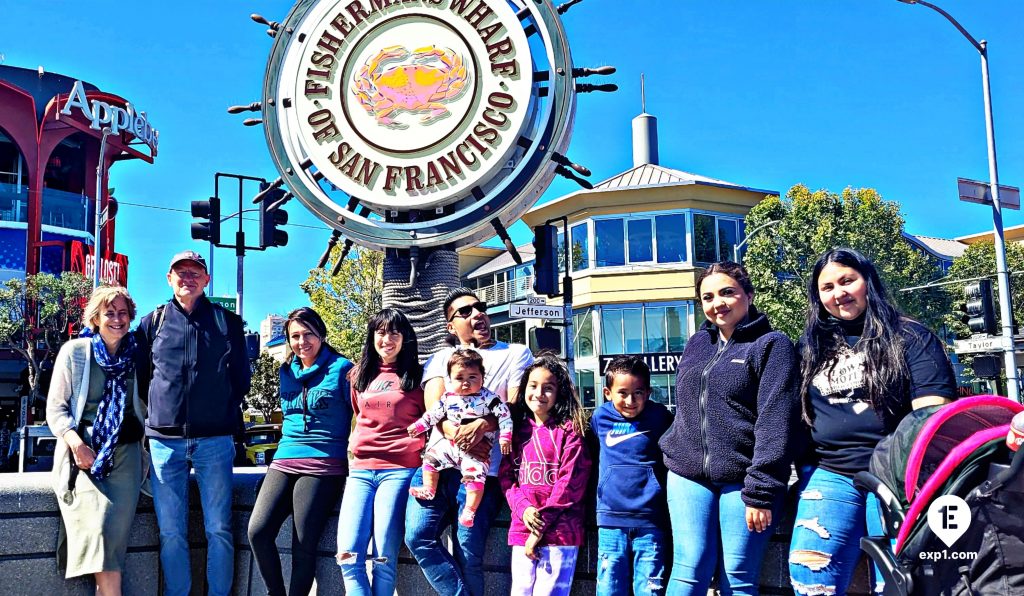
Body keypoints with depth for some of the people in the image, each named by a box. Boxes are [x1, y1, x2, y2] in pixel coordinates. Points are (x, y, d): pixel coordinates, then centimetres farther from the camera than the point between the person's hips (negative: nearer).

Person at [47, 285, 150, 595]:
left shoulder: (137, 357, 12)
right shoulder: (74, 351, 4)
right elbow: (55, 408, 4)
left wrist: (145, 450, 6)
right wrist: (76, 443, -12)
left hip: (125, 452, 2)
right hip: (82, 450, -2)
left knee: (117, 525, -19)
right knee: (96, 519, -24)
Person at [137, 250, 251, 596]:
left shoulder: (227, 322, 8)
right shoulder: (153, 322, 10)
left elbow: (241, 377, 13)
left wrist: (226, 415, 8)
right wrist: (156, 413, 11)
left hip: (214, 439, -1)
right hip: (165, 438, 1)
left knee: (219, 529, 1)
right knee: (170, 532, 4)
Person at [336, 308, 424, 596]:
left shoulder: (416, 376, 5)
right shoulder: (360, 375, 16)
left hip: (400, 470, -4)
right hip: (361, 469, 4)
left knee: (384, 557, -10)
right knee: (347, 555, -9)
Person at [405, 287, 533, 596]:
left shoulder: (516, 354, 13)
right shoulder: (441, 358, 20)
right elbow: (432, 405, 4)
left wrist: (480, 426, -18)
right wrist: (457, 436, -16)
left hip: (480, 469, -3)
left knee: (468, 555, -6)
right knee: (418, 537, -10)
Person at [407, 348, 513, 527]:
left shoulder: (488, 398, -10)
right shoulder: (448, 398, 3)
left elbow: (504, 415, -12)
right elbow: (433, 414, 14)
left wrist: (505, 436, -20)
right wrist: (418, 426, 12)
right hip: (450, 444, 5)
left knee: (475, 476, -18)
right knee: (431, 457, 7)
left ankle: (470, 510, -13)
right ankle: (429, 489, 18)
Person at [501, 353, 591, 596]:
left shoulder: (568, 431, -2)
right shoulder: (516, 430, 12)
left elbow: (571, 482, -10)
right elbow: (506, 477, 9)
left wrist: (542, 526, -12)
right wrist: (524, 508, -9)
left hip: (559, 532, -4)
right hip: (521, 529, 4)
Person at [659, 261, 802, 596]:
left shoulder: (772, 346, -3)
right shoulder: (697, 344, 14)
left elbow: (776, 422, -12)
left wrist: (760, 491, -17)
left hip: (742, 481, -4)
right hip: (688, 476, 4)